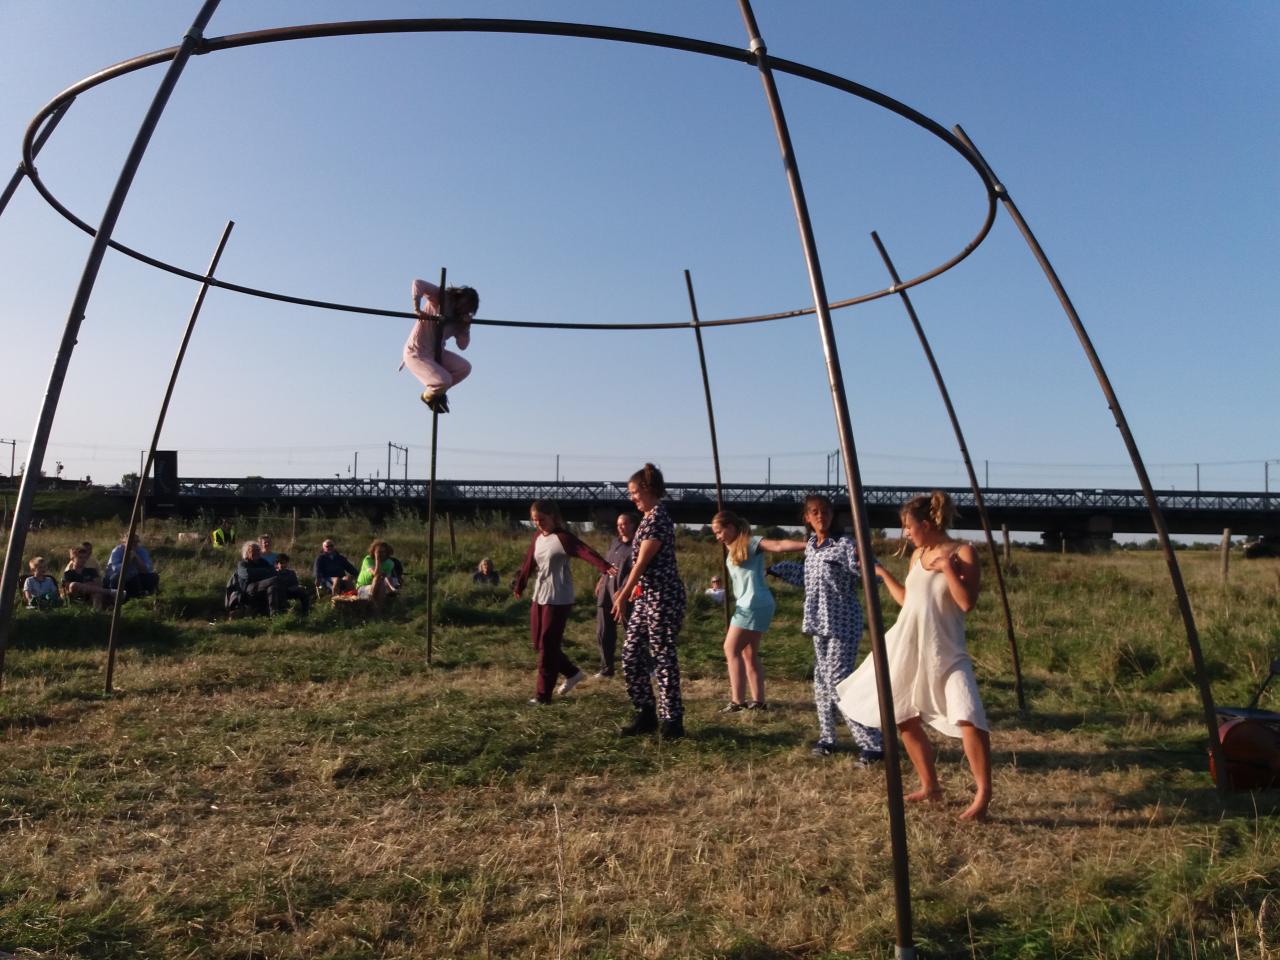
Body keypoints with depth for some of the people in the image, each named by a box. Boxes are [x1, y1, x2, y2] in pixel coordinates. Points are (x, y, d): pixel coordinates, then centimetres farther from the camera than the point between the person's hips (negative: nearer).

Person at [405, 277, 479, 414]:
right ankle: (428, 396, 13)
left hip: (435, 353, 8)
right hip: (416, 353, -8)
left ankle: (437, 392, 20)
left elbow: (462, 346, 2)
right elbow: (418, 283, -24)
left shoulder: (457, 320, 7)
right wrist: (417, 309, -32)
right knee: (444, 381, -23)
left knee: (465, 368, 1)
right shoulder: (441, 297, -12)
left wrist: (466, 326, -12)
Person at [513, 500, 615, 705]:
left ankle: (543, 694, 8)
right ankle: (572, 673, 28)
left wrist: (605, 567, -48)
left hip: (558, 599, -8)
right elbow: (529, 563, 22)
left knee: (548, 646, -3)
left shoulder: (562, 538, -15)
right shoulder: (537, 537, 8)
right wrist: (519, 586, 33)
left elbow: (585, 552, -31)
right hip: (538, 597, 8)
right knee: (538, 643, 13)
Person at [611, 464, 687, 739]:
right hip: (646, 597, 10)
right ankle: (646, 714, 19)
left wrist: (623, 596, -17)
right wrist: (625, 590, 22)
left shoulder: (658, 518, -14)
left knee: (663, 656, -3)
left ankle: (672, 720, 7)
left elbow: (643, 562, -18)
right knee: (632, 653, 10)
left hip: (663, 596, -10)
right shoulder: (648, 518, 16)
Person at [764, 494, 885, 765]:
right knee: (822, 679, 13)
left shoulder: (844, 545, -13)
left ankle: (873, 744, -5)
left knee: (838, 681, -12)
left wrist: (865, 563, -42)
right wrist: (776, 570, 27)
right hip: (820, 622, 8)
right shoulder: (810, 546, 9)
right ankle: (827, 738, 27)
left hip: (842, 623, -8)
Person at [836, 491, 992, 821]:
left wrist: (946, 567, -19)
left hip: (946, 652, -7)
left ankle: (983, 795, -9)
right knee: (905, 719, 13)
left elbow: (967, 603, -19)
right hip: (907, 648, 7)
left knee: (968, 718, -22)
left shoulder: (962, 553, -9)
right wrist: (882, 573, 20)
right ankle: (930, 787, 28)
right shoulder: (917, 555, 10)